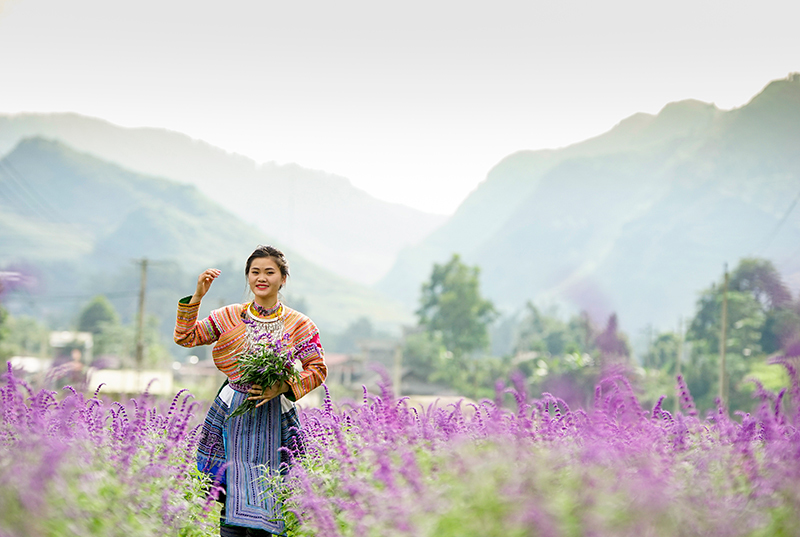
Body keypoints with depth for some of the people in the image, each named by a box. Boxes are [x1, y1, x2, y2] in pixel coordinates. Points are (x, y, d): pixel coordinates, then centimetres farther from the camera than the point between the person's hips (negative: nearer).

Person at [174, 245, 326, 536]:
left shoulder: (299, 325, 1)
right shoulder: (230, 316, 5)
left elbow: (318, 369, 3)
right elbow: (185, 337, 6)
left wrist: (284, 387, -12)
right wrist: (196, 297, -5)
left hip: (274, 417, -1)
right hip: (233, 413, 1)